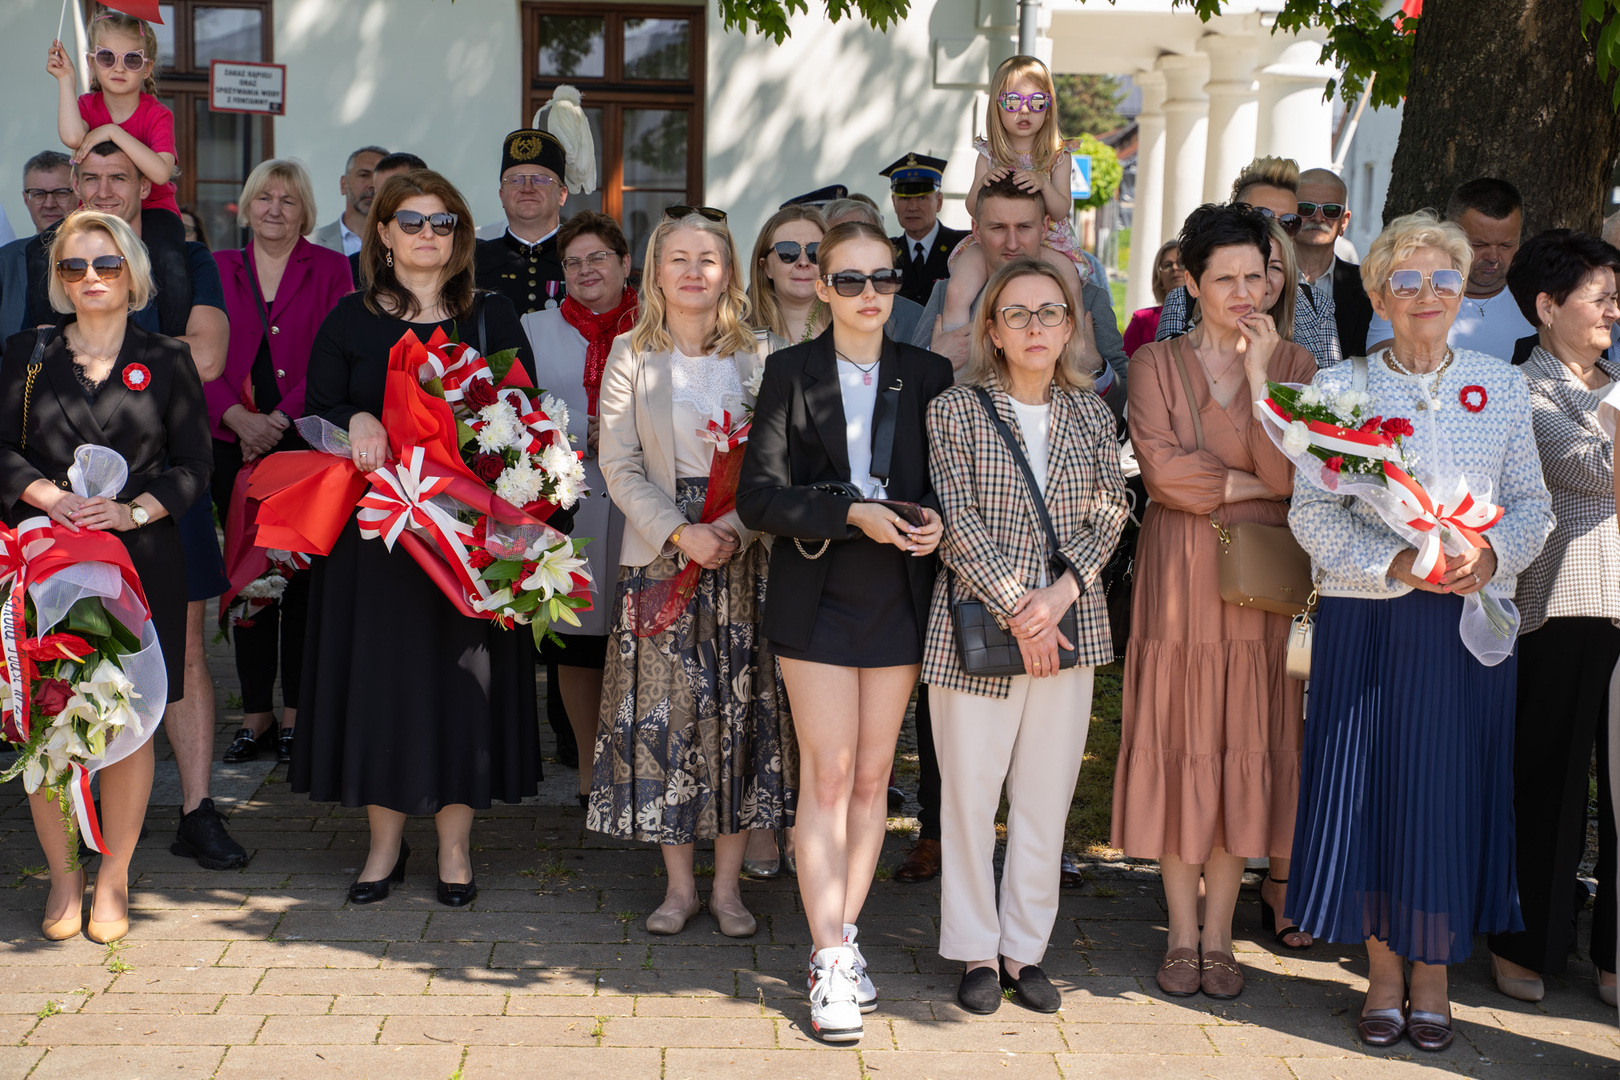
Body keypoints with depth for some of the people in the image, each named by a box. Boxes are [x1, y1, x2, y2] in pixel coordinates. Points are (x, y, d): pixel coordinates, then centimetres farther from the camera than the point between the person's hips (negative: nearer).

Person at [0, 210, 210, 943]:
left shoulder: (167, 361, 9)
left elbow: (194, 466, 4)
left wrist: (131, 510, -12)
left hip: (140, 560, 0)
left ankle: (113, 880, 12)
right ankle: (62, 878, 12)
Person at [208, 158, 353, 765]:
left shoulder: (330, 270, 4)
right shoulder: (219, 270, 12)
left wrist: (281, 419, -14)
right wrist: (237, 417, -11)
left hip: (307, 442, -3)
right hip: (237, 446, 3)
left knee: (302, 578, -2)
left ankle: (295, 715, 6)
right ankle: (256, 714, 11)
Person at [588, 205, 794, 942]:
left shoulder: (757, 358, 4)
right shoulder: (630, 356, 4)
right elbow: (619, 466, -2)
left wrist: (737, 527, -15)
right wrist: (680, 532, -14)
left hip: (744, 555, 0)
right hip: (660, 554, 0)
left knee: (740, 711, 1)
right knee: (663, 712, 1)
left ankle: (727, 885, 13)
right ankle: (679, 884, 14)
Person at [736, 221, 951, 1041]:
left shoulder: (928, 375, 6)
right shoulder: (790, 372, 0)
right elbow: (758, 495, -8)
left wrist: (935, 517, -13)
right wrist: (853, 514, -20)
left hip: (900, 598, 3)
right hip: (817, 598, -2)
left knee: (873, 774, 8)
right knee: (827, 774, -4)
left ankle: (843, 935, 21)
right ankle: (831, 962, 0)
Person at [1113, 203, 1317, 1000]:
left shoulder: (1293, 363, 7)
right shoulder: (1156, 364, 4)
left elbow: (1289, 473, -8)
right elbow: (1162, 471, -10)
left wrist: (1258, 372, -12)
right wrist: (1257, 484, -7)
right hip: (1179, 574, -1)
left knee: (1245, 746, 3)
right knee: (1180, 746, 2)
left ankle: (1219, 935, 13)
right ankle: (1183, 935, 12)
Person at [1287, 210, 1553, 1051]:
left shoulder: (1502, 385, 9)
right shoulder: (1339, 387, 4)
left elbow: (1533, 503, 8)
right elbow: (1312, 511, -4)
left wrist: (1492, 552, -12)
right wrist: (1398, 563, -17)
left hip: (1472, 619, 1)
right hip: (1366, 620, -1)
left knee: (1452, 786, 2)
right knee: (1368, 786, 1)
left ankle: (1434, 973, 17)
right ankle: (1384, 971, 17)